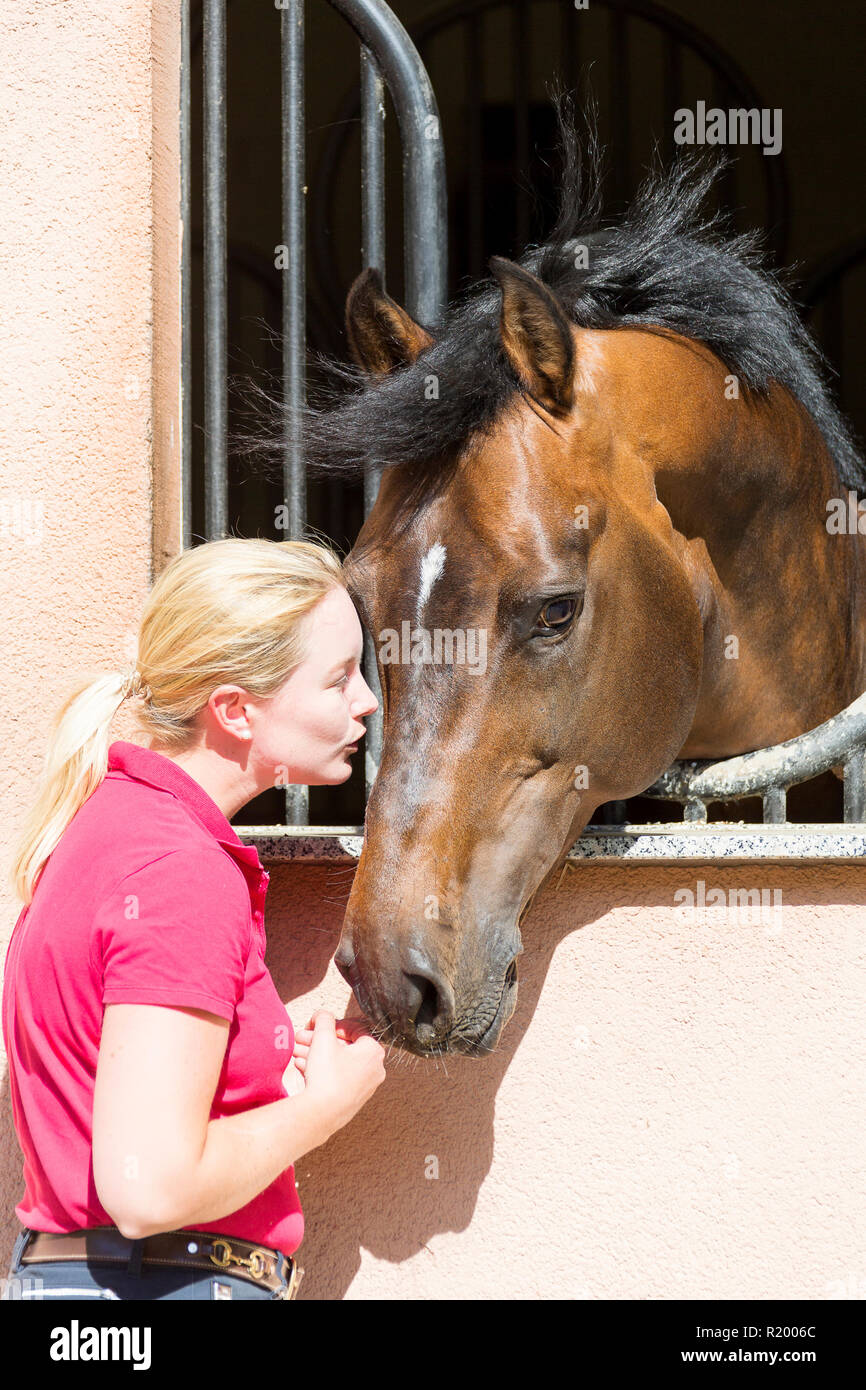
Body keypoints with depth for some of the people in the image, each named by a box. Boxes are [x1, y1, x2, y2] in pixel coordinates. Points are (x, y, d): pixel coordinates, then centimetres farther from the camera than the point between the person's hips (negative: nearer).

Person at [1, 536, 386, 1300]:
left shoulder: (117, 811, 10)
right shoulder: (184, 872, -19)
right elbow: (151, 1188, -25)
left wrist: (276, 1068, 5)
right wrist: (322, 1105, -11)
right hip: (171, 1281, -9)